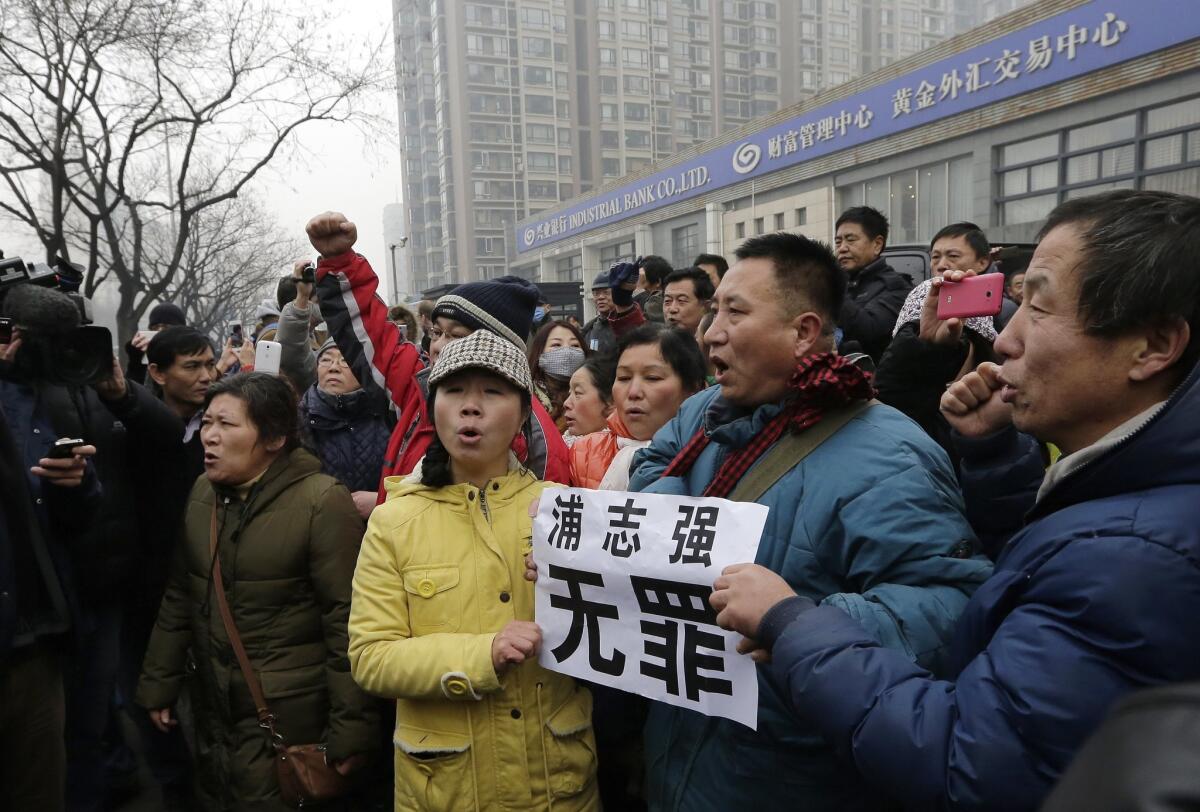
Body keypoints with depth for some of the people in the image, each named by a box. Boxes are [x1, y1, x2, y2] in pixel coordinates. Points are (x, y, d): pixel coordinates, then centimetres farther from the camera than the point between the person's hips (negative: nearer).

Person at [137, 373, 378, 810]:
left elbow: (347, 622, -18)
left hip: (290, 719, -6)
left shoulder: (322, 502, -18)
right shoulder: (200, 493, 2)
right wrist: (158, 685, 13)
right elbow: (178, 597, 11)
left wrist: (351, 729, -17)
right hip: (214, 710, 6)